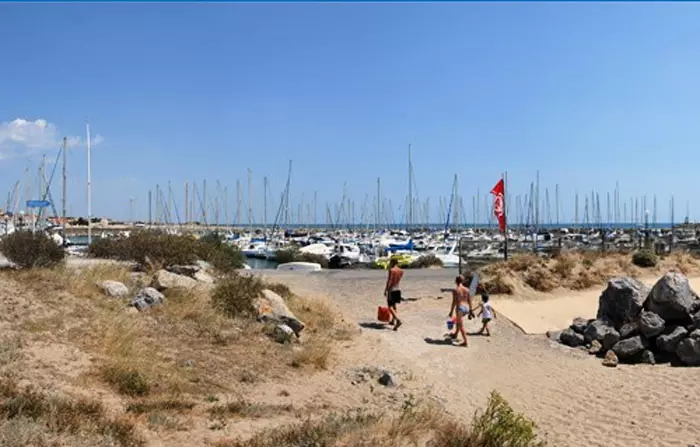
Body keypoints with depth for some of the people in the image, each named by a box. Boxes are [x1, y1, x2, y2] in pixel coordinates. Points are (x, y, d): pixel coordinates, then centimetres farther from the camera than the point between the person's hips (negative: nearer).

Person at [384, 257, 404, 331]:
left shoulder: (391, 270, -15)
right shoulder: (401, 271, 5)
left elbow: (389, 281, -18)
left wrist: (385, 290, -13)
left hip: (391, 290, -7)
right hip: (397, 290, 7)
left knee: (390, 307, -6)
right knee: (394, 305, 21)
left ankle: (398, 320, -24)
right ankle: (393, 321, 30)